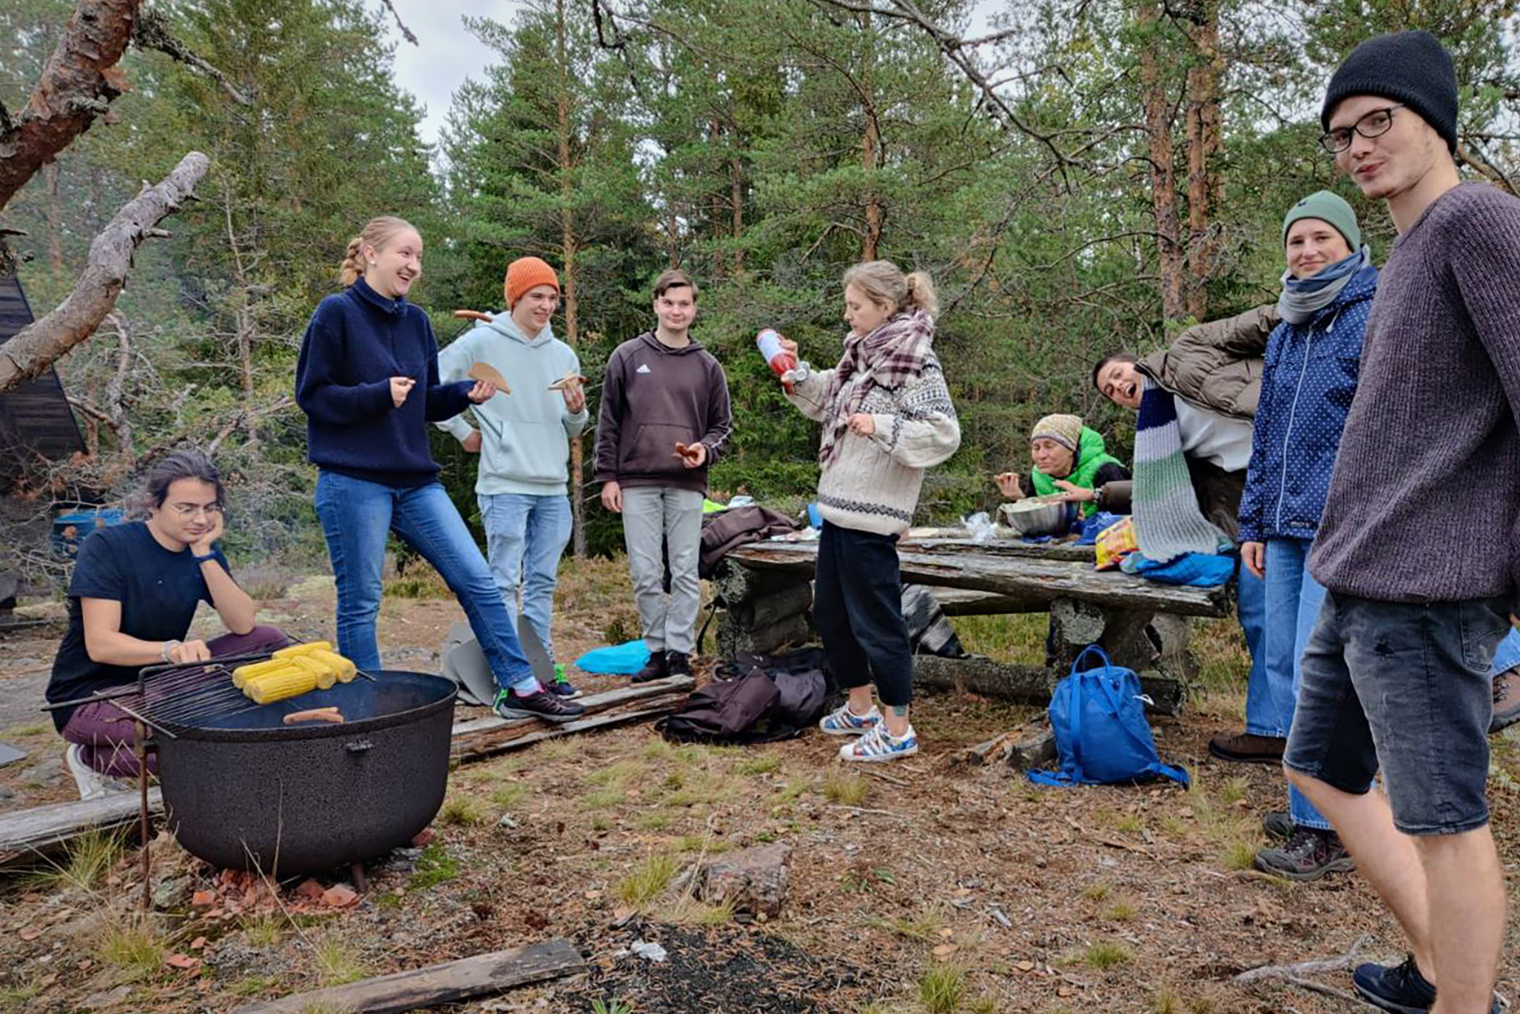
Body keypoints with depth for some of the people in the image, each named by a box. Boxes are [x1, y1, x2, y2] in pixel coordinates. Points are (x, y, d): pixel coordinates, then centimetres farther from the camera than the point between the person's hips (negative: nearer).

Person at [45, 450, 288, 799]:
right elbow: (100, 644, -24)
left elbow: (244, 624, -13)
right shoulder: (106, 547, -15)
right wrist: (171, 649, -42)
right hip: (91, 695, -6)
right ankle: (93, 760, -5)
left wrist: (205, 554, -19)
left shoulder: (203, 552, 1)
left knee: (270, 642, -10)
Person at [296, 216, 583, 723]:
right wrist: (379, 395, -18)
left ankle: (520, 689, 10)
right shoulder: (337, 313, -5)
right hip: (354, 483, -6)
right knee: (361, 604, 3)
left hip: (417, 481, 6)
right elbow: (310, 393, -7)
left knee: (478, 579, 2)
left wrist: (467, 394, -1)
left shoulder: (417, 321, 13)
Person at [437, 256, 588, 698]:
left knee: (543, 582, 12)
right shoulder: (481, 342, -4)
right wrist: (463, 431, -1)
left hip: (553, 488, 6)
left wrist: (576, 411, -5)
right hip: (505, 485, -6)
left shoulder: (563, 354, 13)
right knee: (505, 582, -4)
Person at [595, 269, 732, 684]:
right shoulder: (627, 357, 6)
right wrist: (608, 476, 1)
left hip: (687, 484, 1)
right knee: (645, 575, 3)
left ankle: (680, 653, 10)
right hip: (637, 482, -1)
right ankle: (656, 651, 15)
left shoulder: (707, 366, 9)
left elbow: (722, 424, 14)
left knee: (685, 574, 2)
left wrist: (706, 449, -8)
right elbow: (608, 420, 6)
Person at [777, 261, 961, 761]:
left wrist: (881, 427, -23)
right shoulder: (863, 353, 14)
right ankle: (860, 707, 35)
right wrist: (796, 372, 14)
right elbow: (828, 401, 28)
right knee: (829, 612, 19)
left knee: (876, 619, -1)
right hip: (838, 507, 10)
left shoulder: (914, 363, -13)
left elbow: (943, 434, -20)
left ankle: (897, 730, 13)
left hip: (871, 514, -10)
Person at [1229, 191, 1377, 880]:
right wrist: (1253, 524, 16)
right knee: (1284, 668, 10)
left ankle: (1332, 830, 4)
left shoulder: (1374, 319, -5)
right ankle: (1312, 804, 23)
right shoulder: (1284, 335, 17)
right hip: (1286, 528, 8)